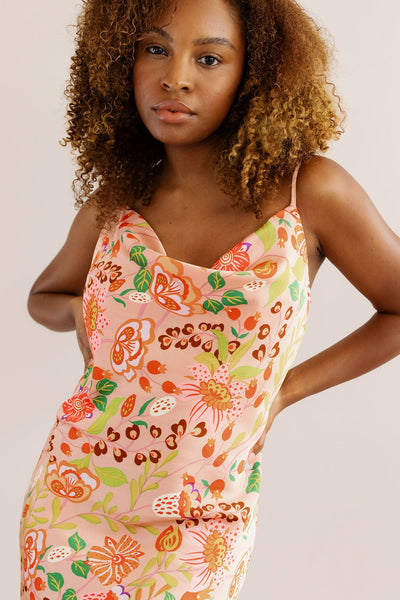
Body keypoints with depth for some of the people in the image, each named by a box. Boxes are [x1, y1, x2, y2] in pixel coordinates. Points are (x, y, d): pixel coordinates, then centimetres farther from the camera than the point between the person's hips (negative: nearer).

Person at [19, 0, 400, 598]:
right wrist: (81, 309, -4)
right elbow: (43, 295, 18)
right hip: (71, 501, 3)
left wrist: (287, 388, -4)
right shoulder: (113, 204, -1)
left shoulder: (310, 193, -11)